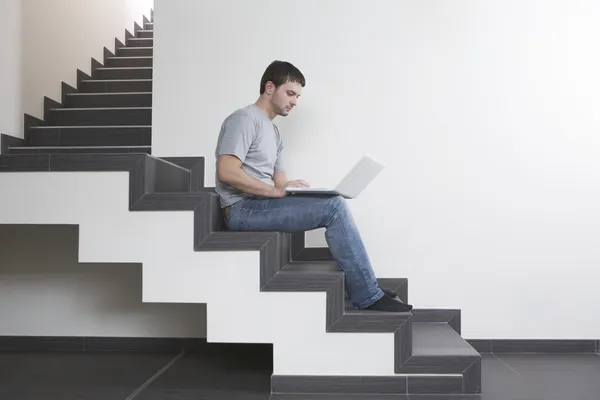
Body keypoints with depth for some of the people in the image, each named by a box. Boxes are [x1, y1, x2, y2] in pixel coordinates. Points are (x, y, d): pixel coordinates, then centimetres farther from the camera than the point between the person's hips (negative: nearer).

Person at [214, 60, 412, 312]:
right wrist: (276, 192, -21)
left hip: (261, 204, 9)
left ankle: (366, 291, 3)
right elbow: (226, 172, -21)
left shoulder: (273, 131, 22)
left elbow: (279, 183, 17)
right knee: (334, 207, -19)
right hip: (243, 209, -9)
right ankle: (368, 297, -13)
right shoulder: (244, 119, -8)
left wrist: (294, 189, -4)